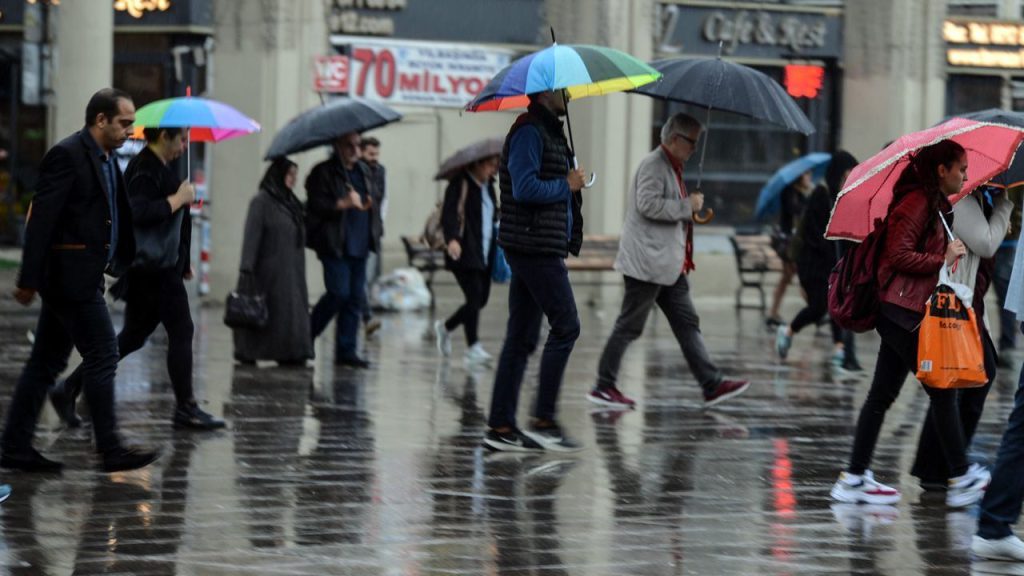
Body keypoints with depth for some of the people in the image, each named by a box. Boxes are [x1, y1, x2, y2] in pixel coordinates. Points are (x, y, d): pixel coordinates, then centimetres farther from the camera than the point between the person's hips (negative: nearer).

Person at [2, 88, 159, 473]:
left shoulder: (106, 160, 16)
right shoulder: (67, 155, -13)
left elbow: (119, 218, 22)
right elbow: (42, 219, -17)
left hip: (82, 278, 10)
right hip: (71, 277, -10)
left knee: (48, 362, 10)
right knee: (102, 356, -8)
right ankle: (110, 450, -4)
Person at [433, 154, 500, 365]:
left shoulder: (488, 186, 17)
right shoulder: (460, 184, -8)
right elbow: (448, 213, -19)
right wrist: (452, 239, -35)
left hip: (485, 254, 8)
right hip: (464, 253, -8)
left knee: (480, 300, 8)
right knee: (475, 297, -14)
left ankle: (445, 327, 30)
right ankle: (473, 347, -10)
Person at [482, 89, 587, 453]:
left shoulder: (547, 132, 19)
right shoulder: (529, 132, -13)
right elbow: (525, 188, -22)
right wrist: (567, 185, -10)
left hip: (537, 248, 10)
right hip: (536, 247, -10)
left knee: (522, 338, 9)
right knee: (566, 327, -8)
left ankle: (501, 426, 10)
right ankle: (543, 421, -6)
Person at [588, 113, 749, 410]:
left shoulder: (671, 167, 19)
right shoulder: (653, 165, -13)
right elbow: (648, 204, -25)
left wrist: (692, 211, 17)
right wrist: (687, 206, -18)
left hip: (669, 264, 10)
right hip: (647, 263, -10)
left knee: (687, 323, 6)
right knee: (629, 326, -4)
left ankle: (712, 385, 4)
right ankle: (603, 387, 3)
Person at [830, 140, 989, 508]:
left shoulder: (935, 205, 18)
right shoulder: (917, 203, -13)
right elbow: (898, 255, -19)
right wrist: (943, 260, -16)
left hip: (899, 315, 10)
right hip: (904, 314, -10)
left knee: (882, 394, 9)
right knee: (942, 391, -4)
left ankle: (854, 478, 11)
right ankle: (962, 479, 2)